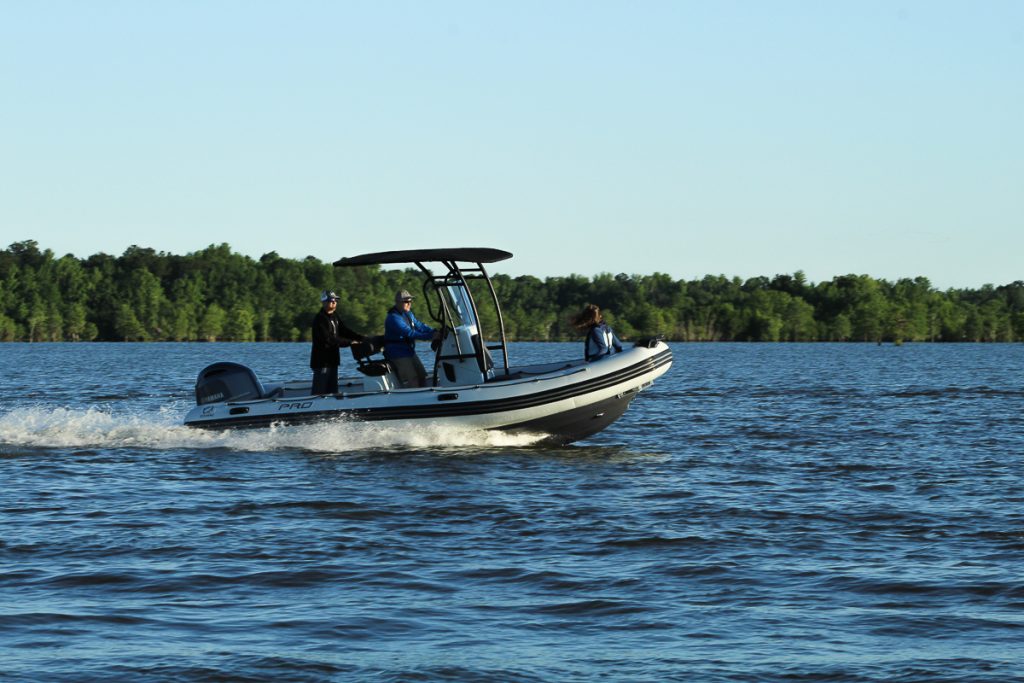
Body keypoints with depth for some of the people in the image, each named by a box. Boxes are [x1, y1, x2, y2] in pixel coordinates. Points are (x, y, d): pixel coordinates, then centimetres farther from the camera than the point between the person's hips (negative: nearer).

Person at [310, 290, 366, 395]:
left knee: (332, 391, 10)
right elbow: (328, 340, -23)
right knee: (319, 392, -10)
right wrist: (349, 342, -24)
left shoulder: (334, 317, 15)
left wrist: (364, 339, -1)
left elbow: (345, 331, 12)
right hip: (321, 361, -9)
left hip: (332, 360, 9)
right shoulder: (320, 319, -15)